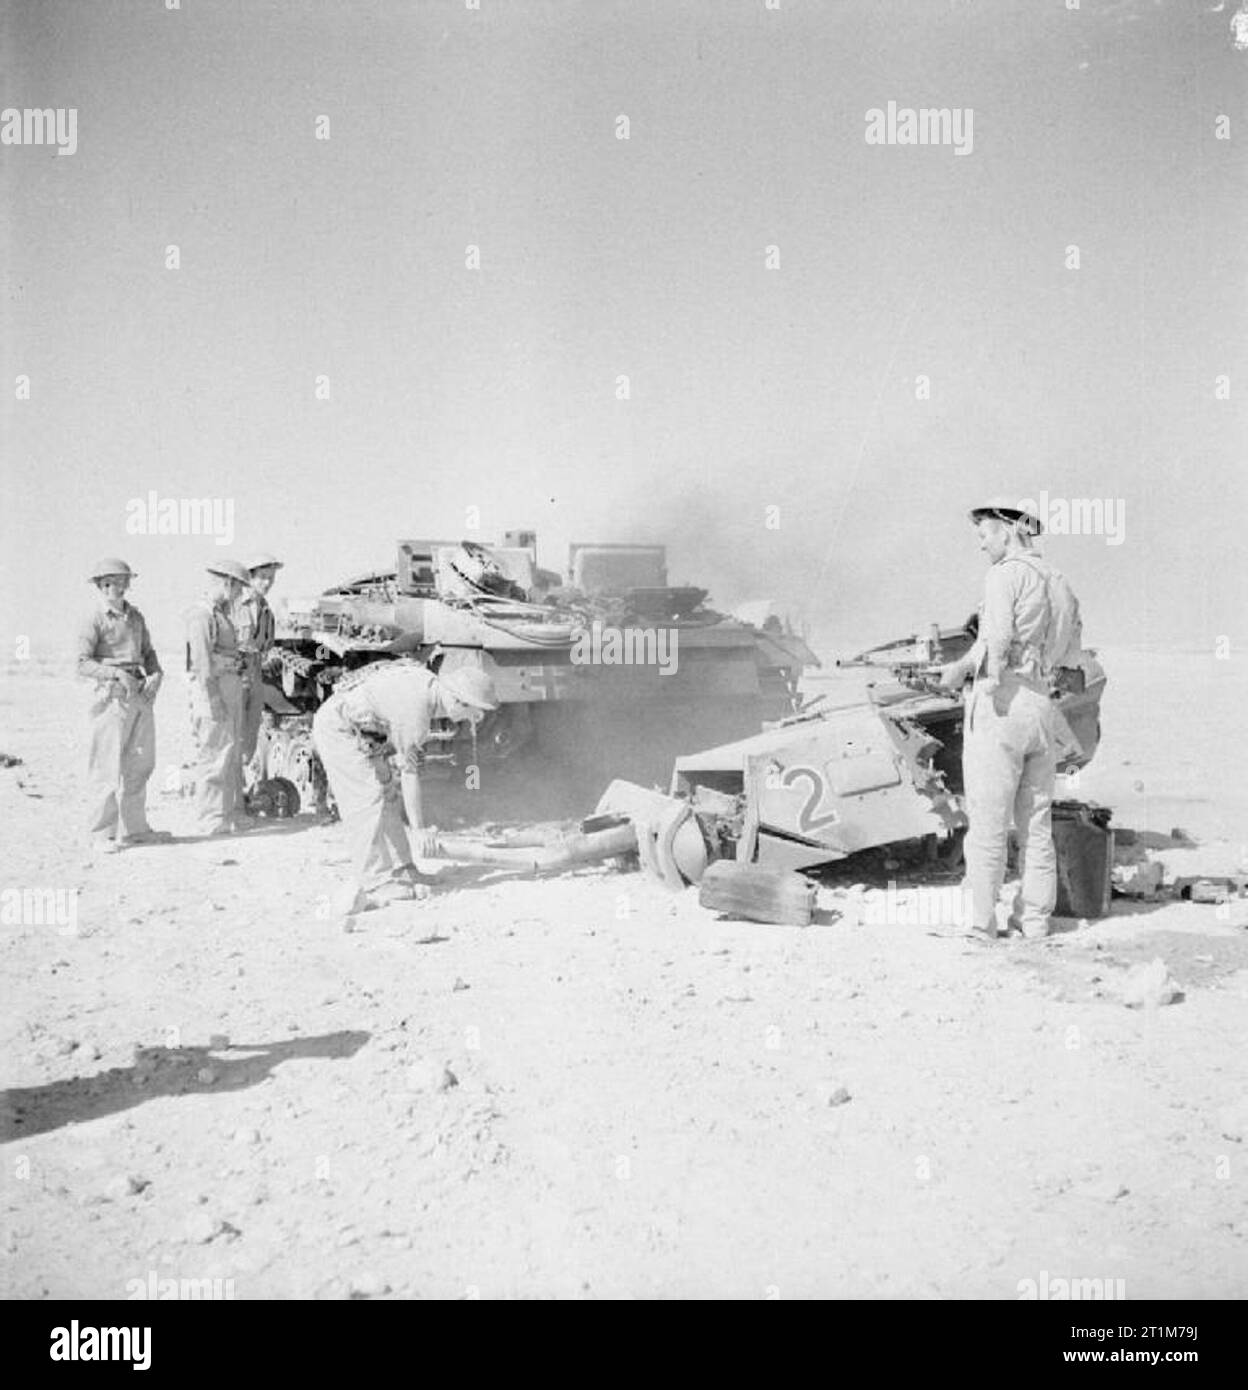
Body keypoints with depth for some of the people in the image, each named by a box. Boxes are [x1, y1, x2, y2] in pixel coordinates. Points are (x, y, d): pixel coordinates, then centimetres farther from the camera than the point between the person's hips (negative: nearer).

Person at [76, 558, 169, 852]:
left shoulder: (135, 616, 14)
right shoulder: (94, 619, -6)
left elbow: (148, 652, 21)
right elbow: (83, 664, -11)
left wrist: (156, 674, 2)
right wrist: (117, 674, -22)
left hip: (141, 695, 7)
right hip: (112, 696, -7)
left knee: (140, 765, 11)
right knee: (110, 769, -3)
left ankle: (133, 828, 21)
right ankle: (102, 833, 6)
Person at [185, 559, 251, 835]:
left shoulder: (221, 613, 18)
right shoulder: (202, 614, -13)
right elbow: (202, 660, -19)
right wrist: (213, 700, -21)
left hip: (231, 686, 10)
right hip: (213, 688, -10)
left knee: (232, 753, 15)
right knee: (215, 753, -6)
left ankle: (233, 812, 24)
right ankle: (210, 819, -1)